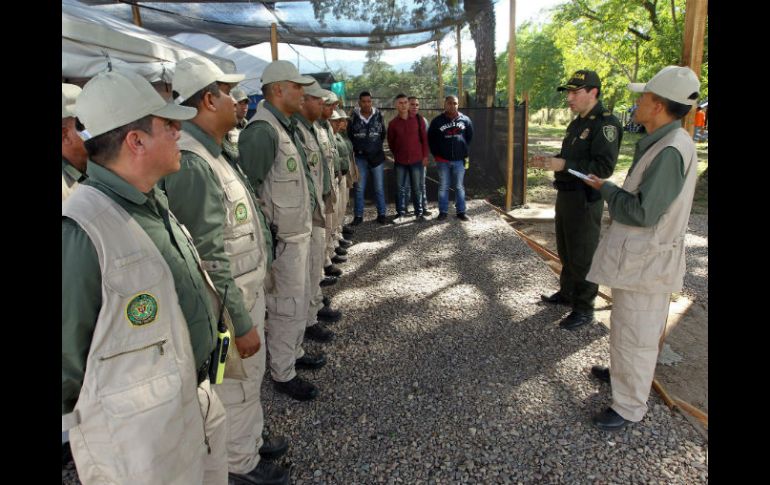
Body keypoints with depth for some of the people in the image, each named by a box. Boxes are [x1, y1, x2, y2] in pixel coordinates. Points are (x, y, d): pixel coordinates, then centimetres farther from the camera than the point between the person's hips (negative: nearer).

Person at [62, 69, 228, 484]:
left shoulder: (155, 204, 2)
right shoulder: (81, 231, -26)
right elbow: (68, 357, -18)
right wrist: (96, 417, -4)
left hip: (200, 400, 8)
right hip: (142, 434, -7)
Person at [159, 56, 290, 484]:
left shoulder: (216, 153, 6)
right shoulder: (191, 165, -26)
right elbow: (208, 261, -27)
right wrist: (240, 323, -21)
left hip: (250, 289, 9)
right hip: (231, 301, -9)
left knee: (251, 376, 25)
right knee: (236, 386, 11)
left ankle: (253, 440, 47)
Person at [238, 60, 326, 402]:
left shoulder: (287, 126, 12)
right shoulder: (262, 131, -20)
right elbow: (249, 188, -22)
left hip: (300, 231, 10)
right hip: (283, 237, -10)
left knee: (299, 298, 21)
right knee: (288, 306, 1)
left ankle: (293, 352, 39)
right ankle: (282, 373, 19)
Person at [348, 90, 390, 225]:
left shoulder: (378, 115, 2)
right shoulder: (354, 116, -1)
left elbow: (382, 135, 9)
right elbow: (349, 135, 5)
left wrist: (376, 147, 5)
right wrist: (357, 149, 1)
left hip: (377, 156, 1)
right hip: (360, 157, 0)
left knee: (379, 188, 5)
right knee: (359, 188, 4)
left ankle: (381, 215, 14)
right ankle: (358, 216, 13)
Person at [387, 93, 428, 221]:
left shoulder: (418, 120, 1)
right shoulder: (393, 123, 1)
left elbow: (424, 138, 4)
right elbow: (390, 142, 11)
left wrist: (425, 155, 1)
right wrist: (397, 154, 10)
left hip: (417, 160, 0)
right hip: (400, 161, 1)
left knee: (417, 188, 4)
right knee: (401, 188, 6)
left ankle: (419, 212, 14)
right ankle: (401, 212, 16)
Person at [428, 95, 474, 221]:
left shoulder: (465, 120, 4)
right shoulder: (437, 121, -2)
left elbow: (470, 137, 13)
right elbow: (431, 139, 4)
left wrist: (465, 153, 9)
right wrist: (436, 154, 1)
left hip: (459, 159, 1)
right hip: (443, 160, -1)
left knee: (459, 187, 8)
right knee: (443, 187, 7)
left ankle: (461, 212, 16)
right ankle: (443, 211, 16)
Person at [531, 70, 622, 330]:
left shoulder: (605, 123, -16)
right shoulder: (577, 123, 14)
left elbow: (604, 167, -25)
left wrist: (564, 165, -26)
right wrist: (550, 160, 6)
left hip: (585, 200, -9)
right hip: (566, 194, 10)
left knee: (582, 257, -1)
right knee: (566, 251, 20)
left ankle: (584, 309, 11)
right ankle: (566, 293, 37)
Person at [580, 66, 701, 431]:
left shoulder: (671, 151, -24)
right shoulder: (663, 142, 7)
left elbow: (641, 212, -25)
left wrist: (605, 189, -12)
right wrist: (613, 190, 5)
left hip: (646, 262, -10)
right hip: (637, 255, 10)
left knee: (635, 336, 3)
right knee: (626, 327, 26)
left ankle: (629, 407, 19)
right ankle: (623, 372, 46)